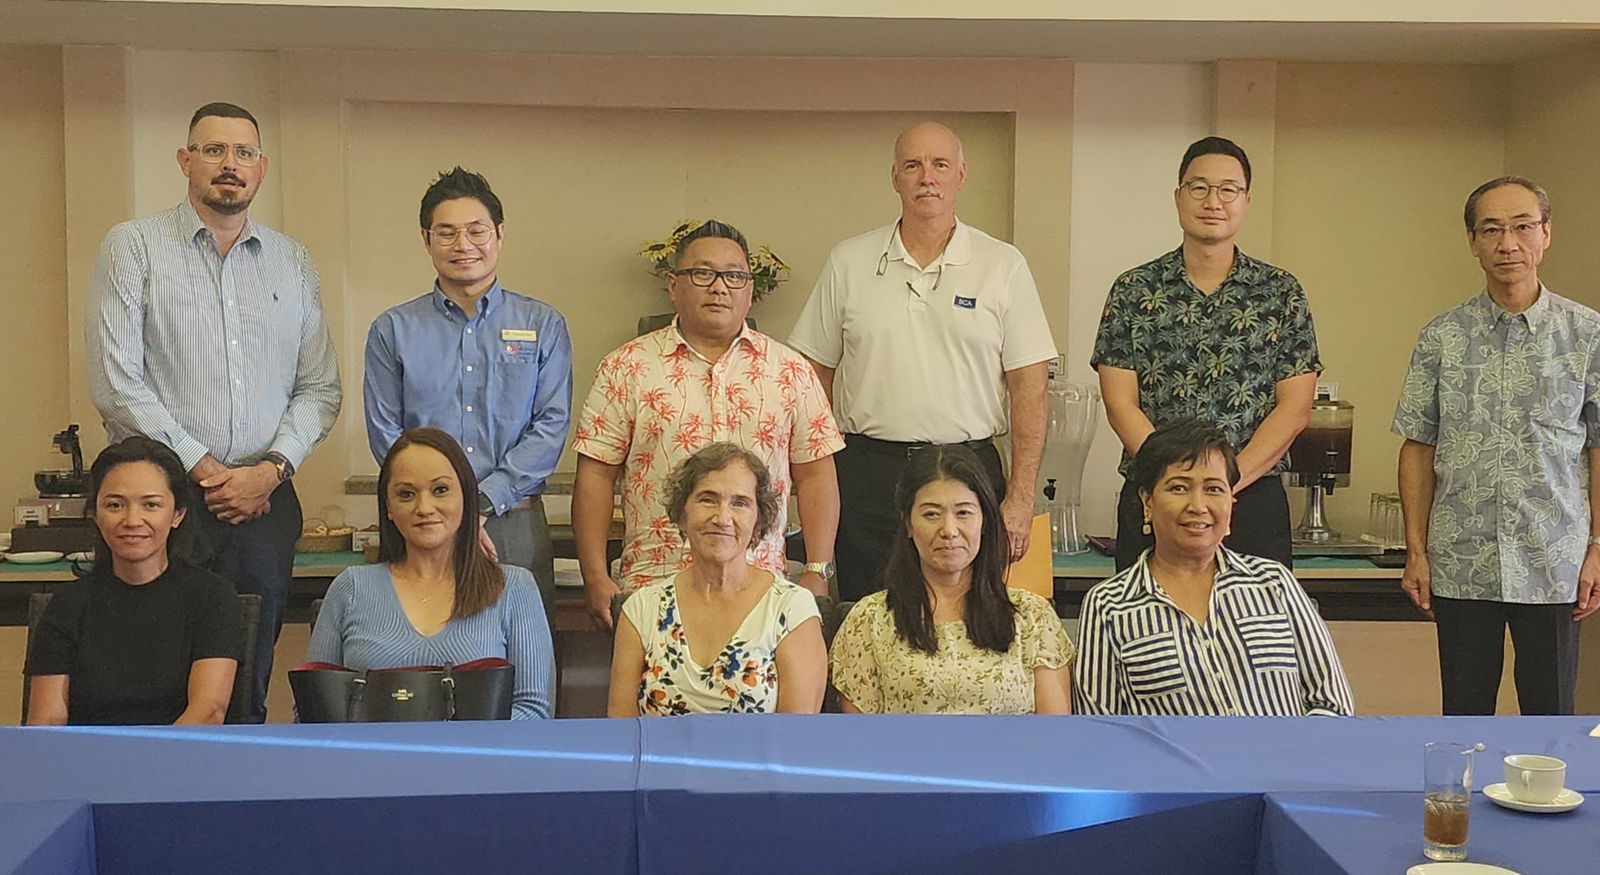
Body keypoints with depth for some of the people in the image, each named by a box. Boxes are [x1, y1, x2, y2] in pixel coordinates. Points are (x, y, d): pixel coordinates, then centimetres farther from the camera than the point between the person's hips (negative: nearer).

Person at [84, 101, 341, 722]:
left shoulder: (293, 263, 12)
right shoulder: (133, 247, 2)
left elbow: (320, 388, 9)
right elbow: (116, 383, -7)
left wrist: (270, 468, -6)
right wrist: (203, 468, -10)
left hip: (263, 501, 3)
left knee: (249, 686, 8)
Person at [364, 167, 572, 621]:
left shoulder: (543, 325, 8)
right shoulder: (392, 331, 9)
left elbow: (551, 426, -1)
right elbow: (385, 435, 2)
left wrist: (484, 501, -11)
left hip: (516, 527, 0)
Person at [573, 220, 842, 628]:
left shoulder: (789, 370, 10)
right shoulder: (627, 368, 5)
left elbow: (815, 475, 9)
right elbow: (596, 476, 2)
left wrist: (817, 574, 1)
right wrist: (596, 578, -4)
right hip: (652, 587, -1)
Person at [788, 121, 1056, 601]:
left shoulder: (1004, 265, 3)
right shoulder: (848, 262, 7)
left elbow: (1028, 385, 1)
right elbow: (815, 372, 10)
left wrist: (1020, 497, -4)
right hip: (867, 475, 1)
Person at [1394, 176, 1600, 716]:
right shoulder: (1442, 338, 3)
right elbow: (1419, 448, 5)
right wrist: (1417, 551, 1)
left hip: (1553, 568, -1)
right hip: (1460, 566, 1)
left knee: (1551, 719, 7)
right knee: (1464, 718, 9)